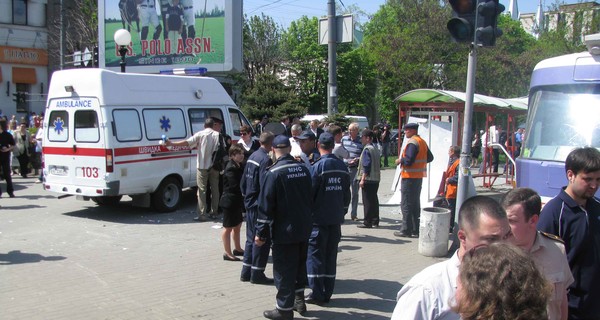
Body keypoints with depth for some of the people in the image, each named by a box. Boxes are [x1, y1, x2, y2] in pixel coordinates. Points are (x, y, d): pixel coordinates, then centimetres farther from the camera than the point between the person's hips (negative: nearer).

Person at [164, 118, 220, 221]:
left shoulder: (200, 134, -6)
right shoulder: (218, 135, 3)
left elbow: (187, 142, -13)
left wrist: (172, 143, -9)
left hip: (203, 166, -3)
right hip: (215, 166, 3)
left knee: (202, 190, 0)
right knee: (215, 189, 13)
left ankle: (202, 214, -4)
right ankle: (214, 212, 18)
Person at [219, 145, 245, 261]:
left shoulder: (240, 166, 9)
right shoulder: (231, 168, -20)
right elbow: (235, 186, -25)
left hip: (237, 202, 9)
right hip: (230, 202, -9)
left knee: (237, 226, 20)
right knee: (228, 228, 2)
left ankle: (237, 249, 35)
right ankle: (228, 253, 11)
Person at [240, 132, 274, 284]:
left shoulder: (252, 156, 9)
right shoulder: (266, 160, -18)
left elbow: (243, 180, 15)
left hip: (250, 204, 9)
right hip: (260, 206, -9)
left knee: (251, 238, 16)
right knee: (262, 239, 1)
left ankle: (246, 272, 23)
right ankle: (257, 274, 7)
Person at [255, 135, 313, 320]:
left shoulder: (274, 173, -15)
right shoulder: (304, 170, 4)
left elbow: (266, 206, -15)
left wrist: (261, 233, -10)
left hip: (284, 230, -6)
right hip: (304, 228, 6)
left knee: (284, 270, 3)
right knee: (300, 263, 21)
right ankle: (299, 299, 33)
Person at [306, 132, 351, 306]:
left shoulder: (319, 166, -13)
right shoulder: (342, 165, 5)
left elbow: (310, 192, -11)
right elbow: (346, 193, 11)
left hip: (319, 218, -5)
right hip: (336, 219, 6)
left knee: (315, 255, 3)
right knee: (331, 255, 12)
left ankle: (317, 294, 3)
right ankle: (327, 293, 17)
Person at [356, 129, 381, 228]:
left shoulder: (367, 149, -14)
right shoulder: (375, 149, 13)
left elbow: (366, 166, -19)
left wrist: (362, 179, -18)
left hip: (368, 179, -9)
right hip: (376, 179, 9)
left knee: (367, 201, -3)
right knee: (374, 200, 13)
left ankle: (367, 222, 0)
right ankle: (375, 221, 19)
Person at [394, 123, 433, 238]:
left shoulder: (412, 143, -16)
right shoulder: (422, 142, 13)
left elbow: (408, 160, -24)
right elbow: (430, 158, 19)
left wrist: (400, 160, -7)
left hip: (409, 177, -9)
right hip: (419, 176, 9)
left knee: (406, 204, -3)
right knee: (415, 203, 14)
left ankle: (406, 230, 0)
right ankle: (415, 230, 17)